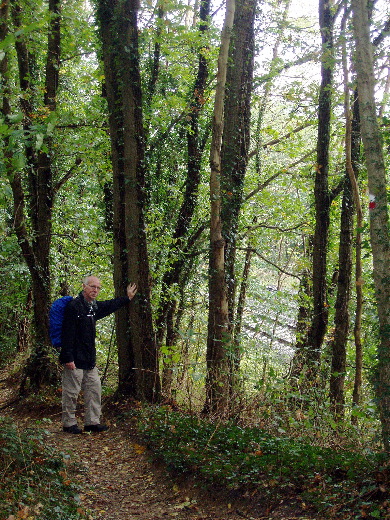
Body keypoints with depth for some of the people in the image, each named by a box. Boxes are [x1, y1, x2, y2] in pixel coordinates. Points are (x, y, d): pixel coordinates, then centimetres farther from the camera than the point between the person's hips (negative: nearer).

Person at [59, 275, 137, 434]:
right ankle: (69, 424, 10)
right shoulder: (74, 306, -15)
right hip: (75, 359, -9)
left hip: (89, 359, 9)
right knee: (71, 392, -1)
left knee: (95, 389, 10)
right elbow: (67, 333, -19)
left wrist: (127, 298, 42)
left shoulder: (94, 306, 12)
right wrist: (68, 358, -22)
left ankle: (92, 422, 18)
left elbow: (110, 305, 33)